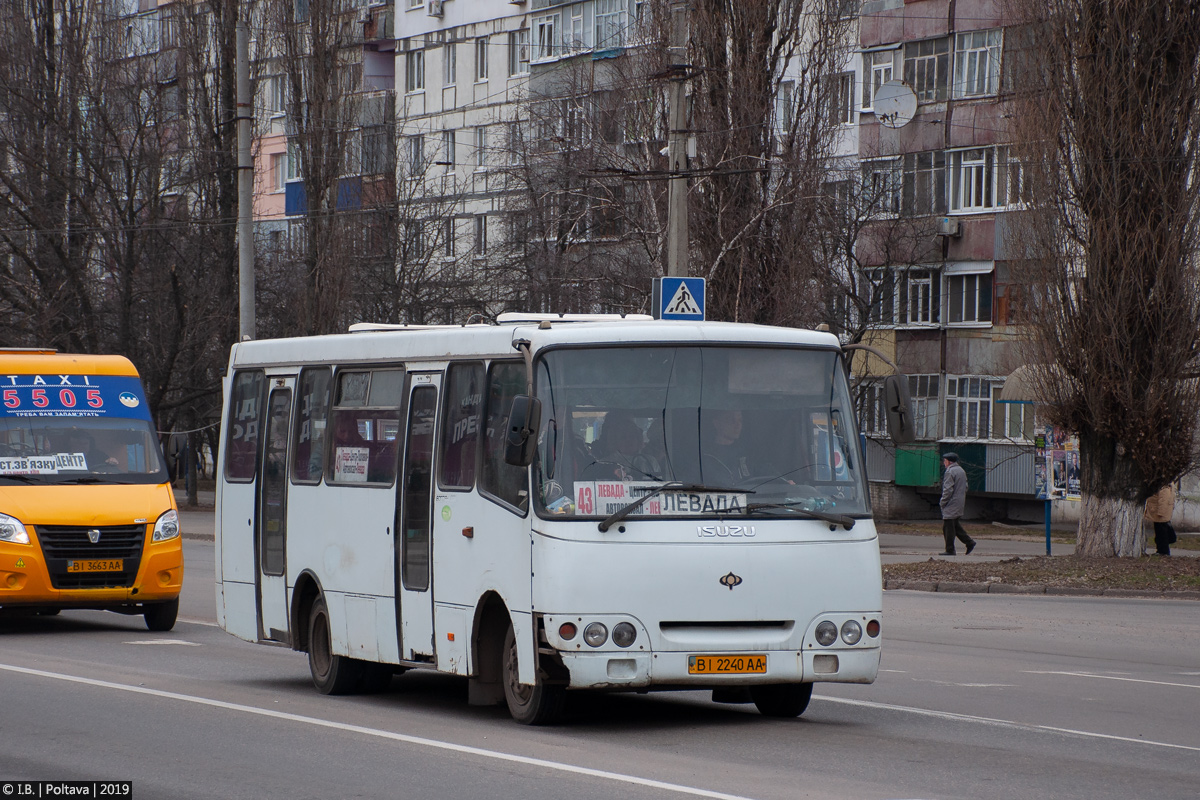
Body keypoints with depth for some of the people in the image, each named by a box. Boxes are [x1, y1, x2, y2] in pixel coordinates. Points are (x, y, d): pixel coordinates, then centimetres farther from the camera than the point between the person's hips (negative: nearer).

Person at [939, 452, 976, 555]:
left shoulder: (950, 472, -14)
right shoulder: (962, 471, 14)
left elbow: (948, 490, -18)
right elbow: (965, 487, 19)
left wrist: (943, 502, -10)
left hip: (951, 504, -9)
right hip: (960, 504, 9)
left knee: (948, 527, -4)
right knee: (956, 526, 18)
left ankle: (950, 550, -3)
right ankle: (969, 542, 11)